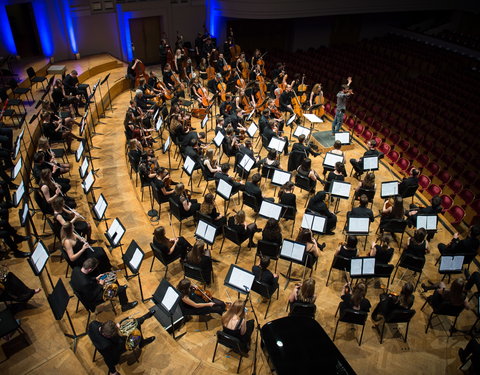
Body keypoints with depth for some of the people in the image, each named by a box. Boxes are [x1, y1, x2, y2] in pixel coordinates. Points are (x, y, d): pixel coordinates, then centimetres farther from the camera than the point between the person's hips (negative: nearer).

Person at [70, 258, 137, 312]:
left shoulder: (75, 269, -19)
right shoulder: (85, 283, -43)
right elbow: (92, 297, -27)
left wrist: (95, 278, -3)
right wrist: (100, 285, -16)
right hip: (92, 301, -8)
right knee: (121, 289, -2)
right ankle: (125, 306, 25)